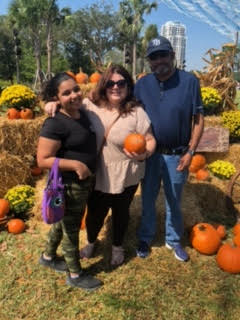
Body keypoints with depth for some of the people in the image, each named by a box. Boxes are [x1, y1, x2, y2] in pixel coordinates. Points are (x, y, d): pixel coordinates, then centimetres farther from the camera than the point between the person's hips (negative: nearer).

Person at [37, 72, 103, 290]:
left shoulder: (83, 114, 1)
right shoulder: (55, 124, -24)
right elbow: (42, 160, -23)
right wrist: (75, 164, -27)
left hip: (85, 182, 8)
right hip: (69, 186, -8)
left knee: (64, 222, 26)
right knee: (71, 229, 11)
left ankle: (48, 257, 50)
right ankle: (76, 275, 32)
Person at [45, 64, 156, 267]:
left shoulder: (136, 112, -13)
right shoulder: (90, 106, -7)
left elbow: (150, 140, -8)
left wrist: (143, 154, -29)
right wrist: (54, 103, -15)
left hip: (125, 178, -1)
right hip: (96, 176, 2)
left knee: (120, 213, 20)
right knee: (95, 213, 17)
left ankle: (117, 246, 50)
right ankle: (91, 241, 52)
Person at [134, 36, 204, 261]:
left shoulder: (189, 81, -8)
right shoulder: (142, 84, -2)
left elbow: (198, 120, -6)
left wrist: (190, 152, -9)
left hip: (177, 156, -1)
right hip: (149, 154, 2)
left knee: (173, 201, 16)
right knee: (148, 199, 16)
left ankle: (173, 240, 37)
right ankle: (145, 238, 36)